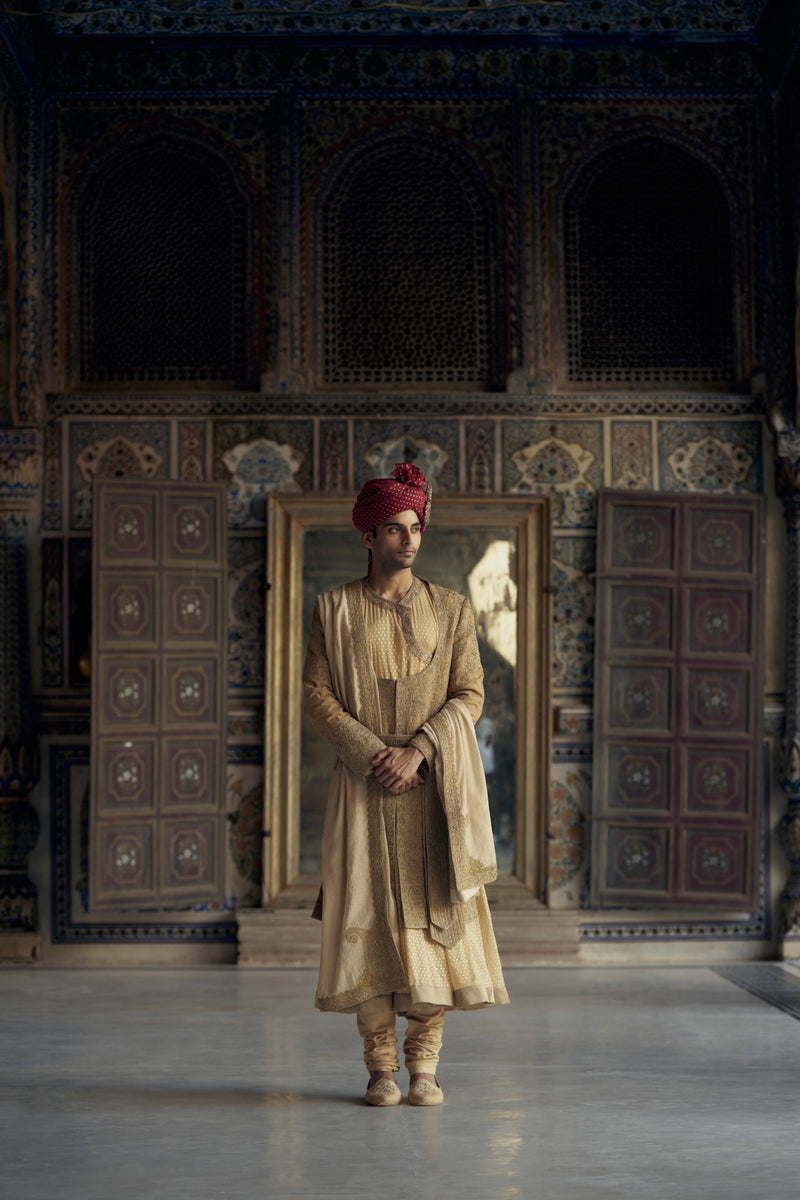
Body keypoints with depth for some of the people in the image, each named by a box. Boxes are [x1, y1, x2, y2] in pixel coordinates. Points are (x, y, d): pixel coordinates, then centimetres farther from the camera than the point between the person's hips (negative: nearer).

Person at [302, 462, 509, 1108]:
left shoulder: (451, 609, 6)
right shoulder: (335, 608, 5)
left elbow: (470, 695, 0)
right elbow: (317, 693, 0)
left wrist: (416, 752, -13)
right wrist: (372, 752, -12)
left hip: (433, 786, 1)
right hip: (363, 785, 0)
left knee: (433, 912, -2)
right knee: (368, 914, -3)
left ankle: (424, 1065, 6)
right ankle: (381, 1067, 4)